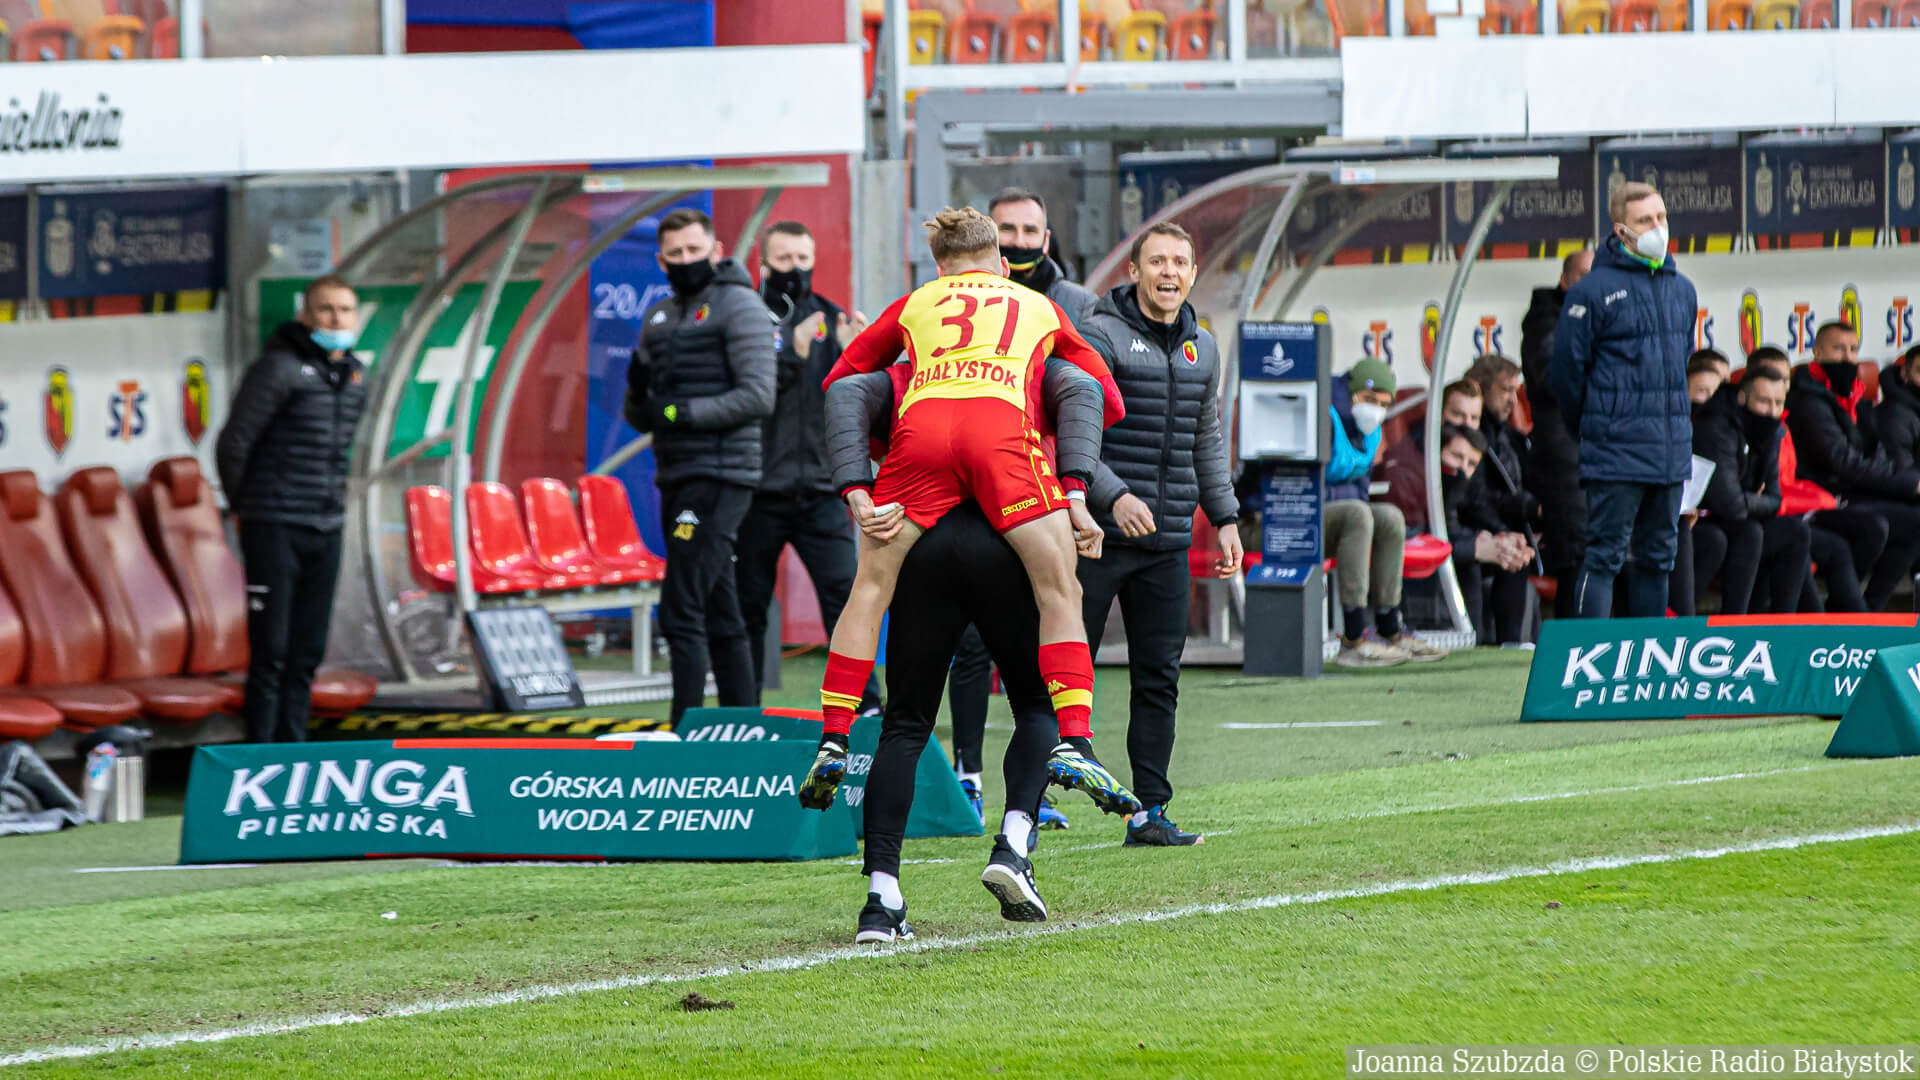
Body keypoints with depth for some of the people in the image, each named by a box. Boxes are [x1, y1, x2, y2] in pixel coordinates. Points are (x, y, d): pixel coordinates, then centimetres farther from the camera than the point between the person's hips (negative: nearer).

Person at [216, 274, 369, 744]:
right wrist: (247, 508, 1)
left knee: (308, 653, 9)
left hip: (326, 531, 7)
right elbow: (233, 444, -8)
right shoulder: (279, 368, -11)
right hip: (275, 530, -7)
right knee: (271, 652, -5)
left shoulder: (355, 376, 11)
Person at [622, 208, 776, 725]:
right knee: (720, 619, 10)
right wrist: (638, 393, -3)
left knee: (681, 610, -14)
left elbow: (759, 396, -15)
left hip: (720, 479, -8)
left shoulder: (739, 307, -6)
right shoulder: (659, 318, 18)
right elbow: (640, 416, 20)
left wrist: (683, 413, -16)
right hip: (678, 481, 8)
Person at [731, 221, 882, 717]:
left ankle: (864, 705, -8)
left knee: (844, 595, -8)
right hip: (759, 495, -2)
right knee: (749, 605, 5)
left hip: (821, 488, 2)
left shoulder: (831, 320, 9)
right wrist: (791, 355, -22)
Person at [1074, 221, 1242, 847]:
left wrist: (1225, 519, 16)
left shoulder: (1202, 349, 14)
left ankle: (1150, 811, 8)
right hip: (1098, 536, -6)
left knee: (1159, 679, 5)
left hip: (1168, 543, 6)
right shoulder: (1099, 337, -7)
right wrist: (1113, 496, -25)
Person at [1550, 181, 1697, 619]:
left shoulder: (1682, 290, 12)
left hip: (1671, 453, 7)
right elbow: (1567, 368, -6)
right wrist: (1591, 429, 2)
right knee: (1605, 554, -8)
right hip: (1617, 453, -7)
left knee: (1658, 557, 11)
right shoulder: (1594, 291, -9)